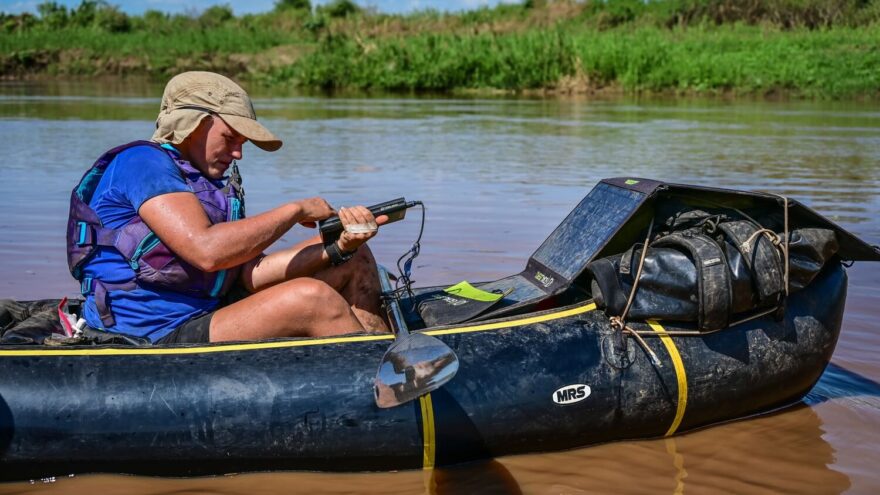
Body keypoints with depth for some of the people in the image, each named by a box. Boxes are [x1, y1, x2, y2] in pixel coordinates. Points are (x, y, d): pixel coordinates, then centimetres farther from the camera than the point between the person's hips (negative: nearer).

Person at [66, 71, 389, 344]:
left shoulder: (212, 182, 19)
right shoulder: (142, 162, -9)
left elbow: (250, 274, 6)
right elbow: (207, 251, -25)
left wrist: (336, 246, -8)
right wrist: (296, 210, -13)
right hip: (159, 340, -9)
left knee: (355, 258, 5)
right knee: (312, 298, -28)